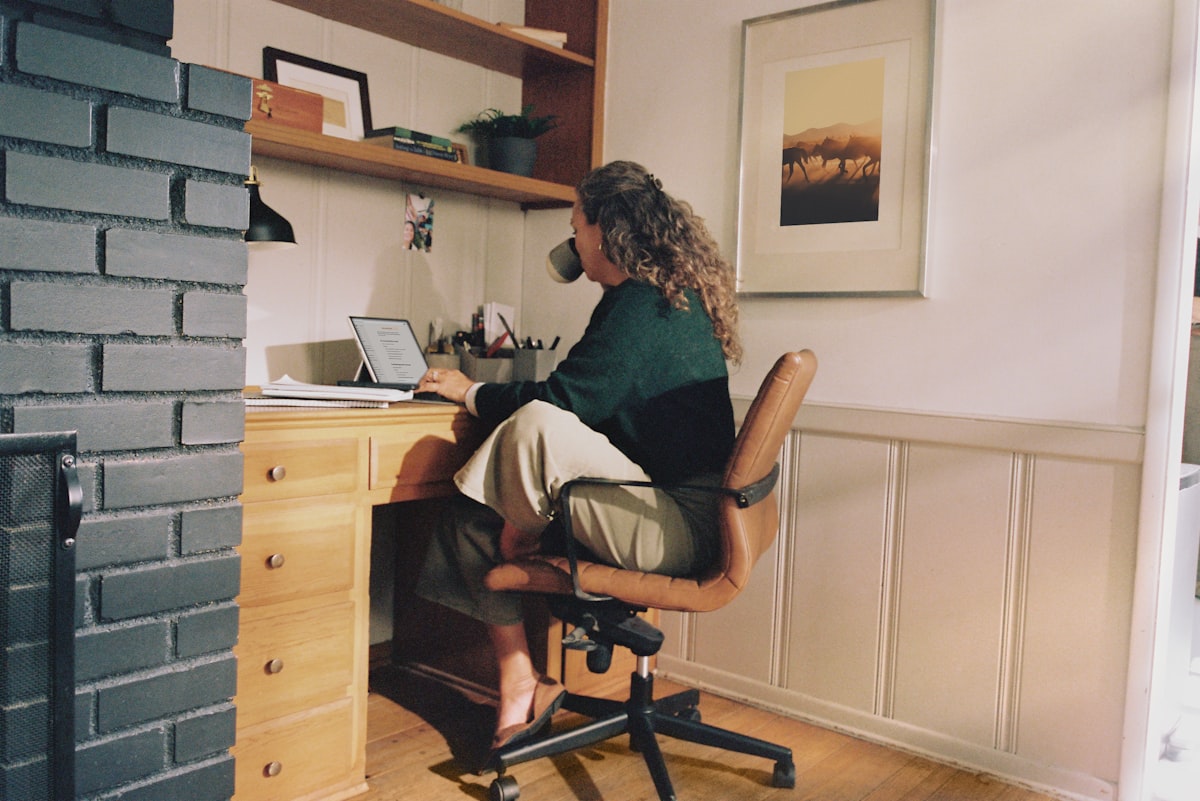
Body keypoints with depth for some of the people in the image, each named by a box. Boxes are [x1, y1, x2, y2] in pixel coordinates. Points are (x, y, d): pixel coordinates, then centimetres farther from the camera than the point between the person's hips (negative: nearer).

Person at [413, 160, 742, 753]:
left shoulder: (642, 305, -16)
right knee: (470, 513, 3)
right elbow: (591, 392, 23)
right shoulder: (670, 296, 16)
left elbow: (564, 399, -17)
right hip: (670, 510, 11)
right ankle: (519, 686, 2)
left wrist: (472, 392, -2)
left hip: (677, 526, -11)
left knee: (536, 425, -32)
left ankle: (521, 543, -1)